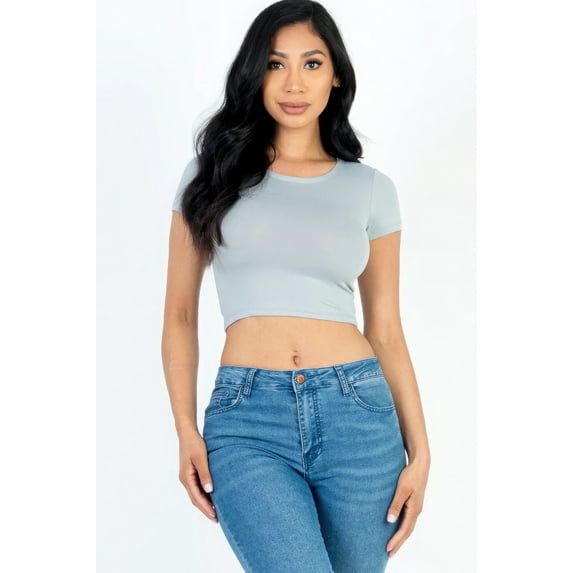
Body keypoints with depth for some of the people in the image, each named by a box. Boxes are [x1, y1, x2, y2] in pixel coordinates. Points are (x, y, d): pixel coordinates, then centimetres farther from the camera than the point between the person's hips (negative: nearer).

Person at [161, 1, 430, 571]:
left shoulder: (371, 188, 9)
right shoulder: (212, 174, 8)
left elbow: (386, 330, 11)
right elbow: (180, 314, 9)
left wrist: (419, 449, 4)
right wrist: (186, 430, -1)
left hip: (357, 411, 2)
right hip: (247, 419, -1)